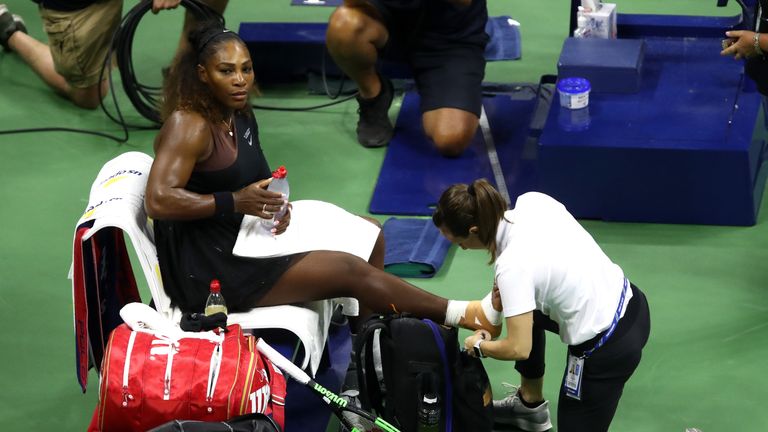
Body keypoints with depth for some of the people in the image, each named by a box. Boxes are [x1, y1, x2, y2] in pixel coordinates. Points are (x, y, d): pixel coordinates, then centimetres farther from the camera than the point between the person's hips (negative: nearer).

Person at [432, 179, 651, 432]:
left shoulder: (512, 265, -25)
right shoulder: (532, 201, -5)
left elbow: (519, 349, -22)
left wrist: (479, 347, -1)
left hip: (608, 350, -8)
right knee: (524, 311, 30)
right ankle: (531, 405, 44)